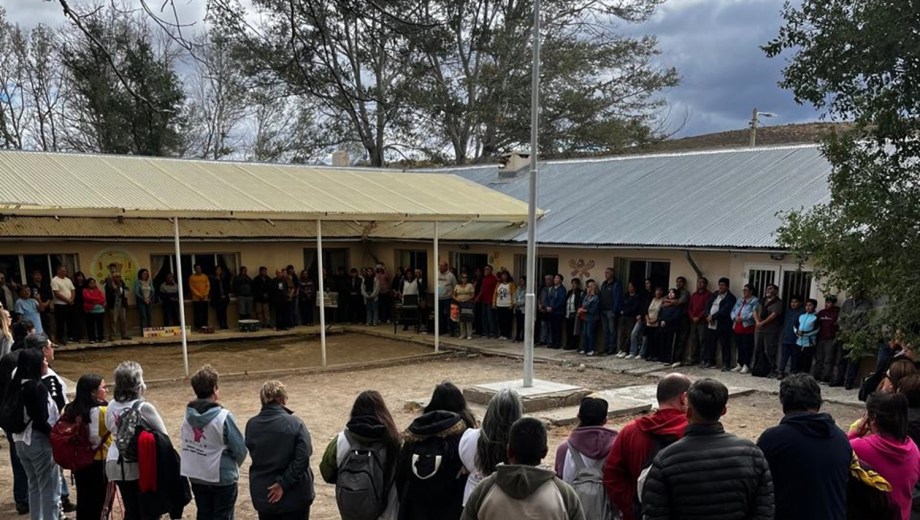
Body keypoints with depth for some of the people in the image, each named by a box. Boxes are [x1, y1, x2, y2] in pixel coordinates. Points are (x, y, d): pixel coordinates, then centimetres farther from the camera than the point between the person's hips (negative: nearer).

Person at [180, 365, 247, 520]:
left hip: (196, 477, 6)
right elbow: (240, 449, -15)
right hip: (223, 478, -5)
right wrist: (234, 464, 7)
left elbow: (183, 445, 2)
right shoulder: (223, 417, -21)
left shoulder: (189, 415, -5)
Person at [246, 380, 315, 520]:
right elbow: (302, 458, -20)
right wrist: (283, 483, -16)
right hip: (294, 494, -3)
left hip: (263, 494, 3)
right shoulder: (294, 423, -15)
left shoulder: (252, 425, -3)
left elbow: (253, 455, 4)